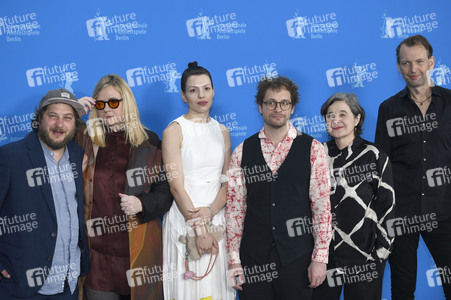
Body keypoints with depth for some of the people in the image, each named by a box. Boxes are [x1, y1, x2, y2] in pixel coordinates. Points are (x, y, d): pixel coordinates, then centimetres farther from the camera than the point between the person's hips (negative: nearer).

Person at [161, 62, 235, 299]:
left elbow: (228, 181, 5)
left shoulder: (222, 131, 10)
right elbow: (176, 186, -10)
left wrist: (210, 211, -12)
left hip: (217, 216, 4)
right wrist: (198, 228, -13)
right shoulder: (174, 131, -5)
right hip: (183, 219, -4)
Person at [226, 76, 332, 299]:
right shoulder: (242, 153, 3)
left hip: (297, 258, -1)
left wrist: (320, 258, -6)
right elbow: (234, 208, 2)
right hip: (253, 259, 1)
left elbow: (322, 206, -2)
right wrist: (233, 260, -1)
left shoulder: (312, 150, 0)